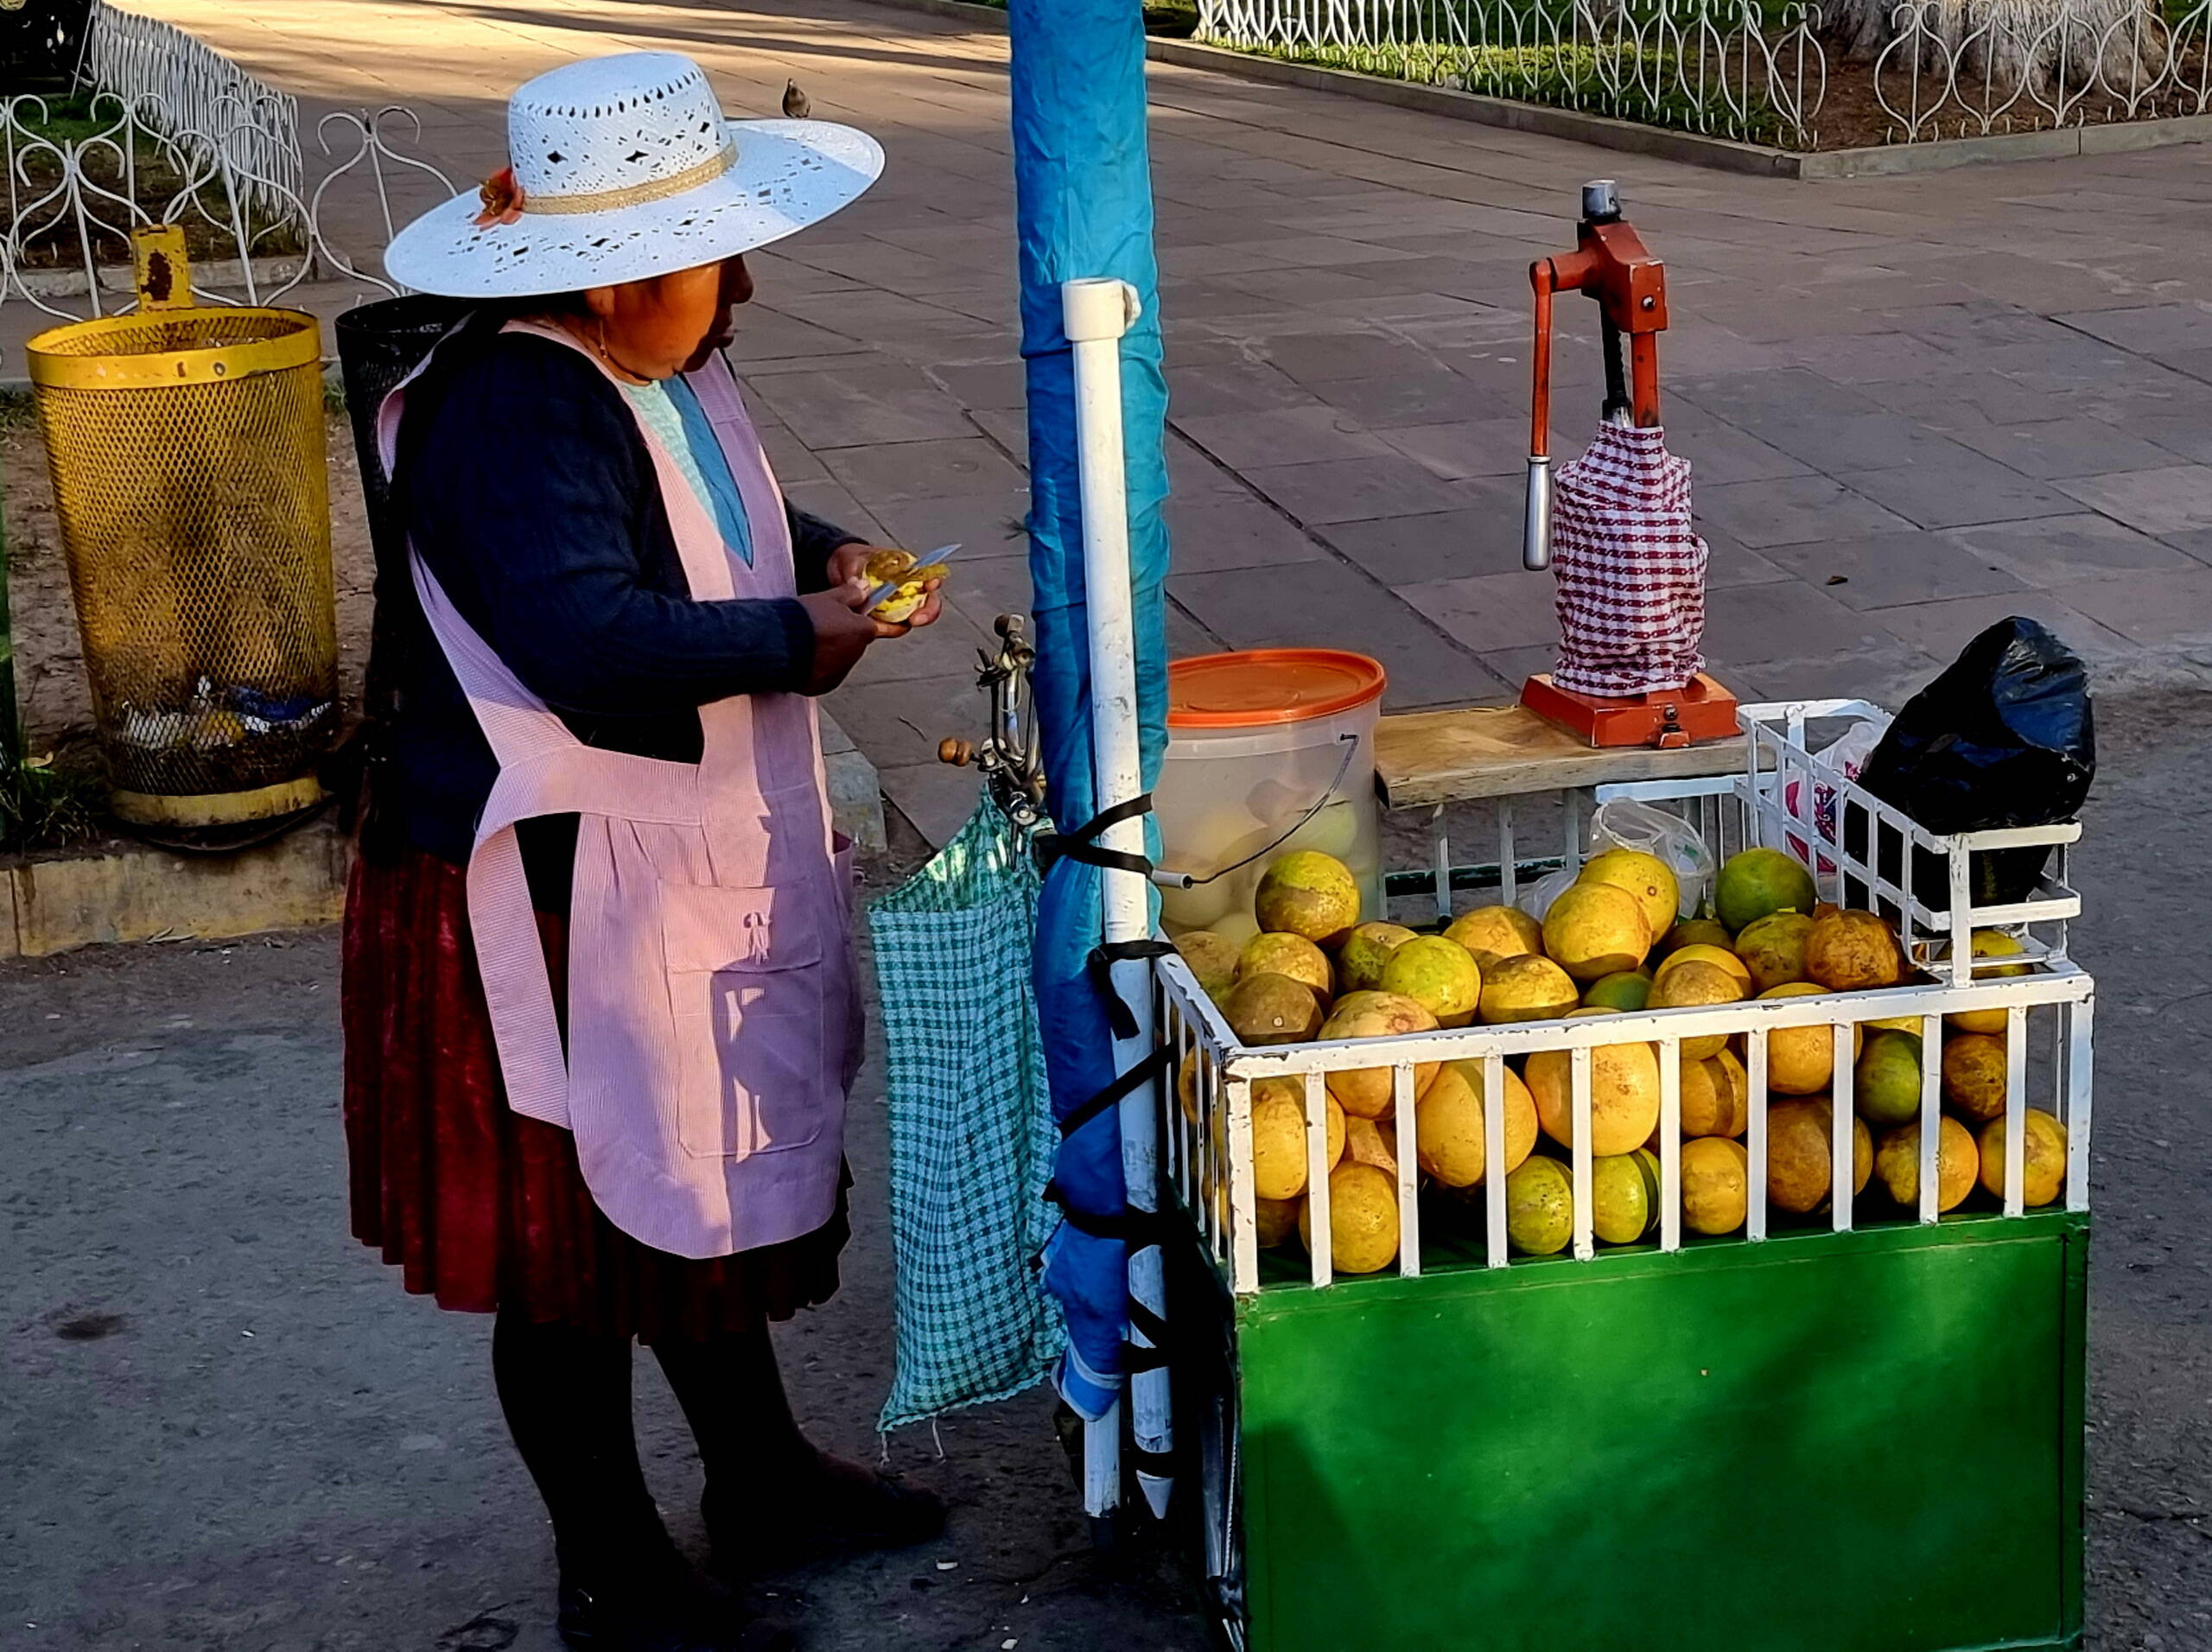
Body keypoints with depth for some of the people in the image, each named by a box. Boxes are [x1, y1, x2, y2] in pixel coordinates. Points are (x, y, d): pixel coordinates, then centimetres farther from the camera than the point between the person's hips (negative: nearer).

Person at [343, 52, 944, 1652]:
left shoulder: (665, 366, 6)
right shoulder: (514, 420, -25)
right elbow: (588, 631, -38)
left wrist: (822, 551, 6)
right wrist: (793, 639, -25)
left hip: (695, 868, 10)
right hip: (556, 901, -10)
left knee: (714, 1183, 22)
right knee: (576, 1235, 6)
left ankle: (760, 1479, 40)